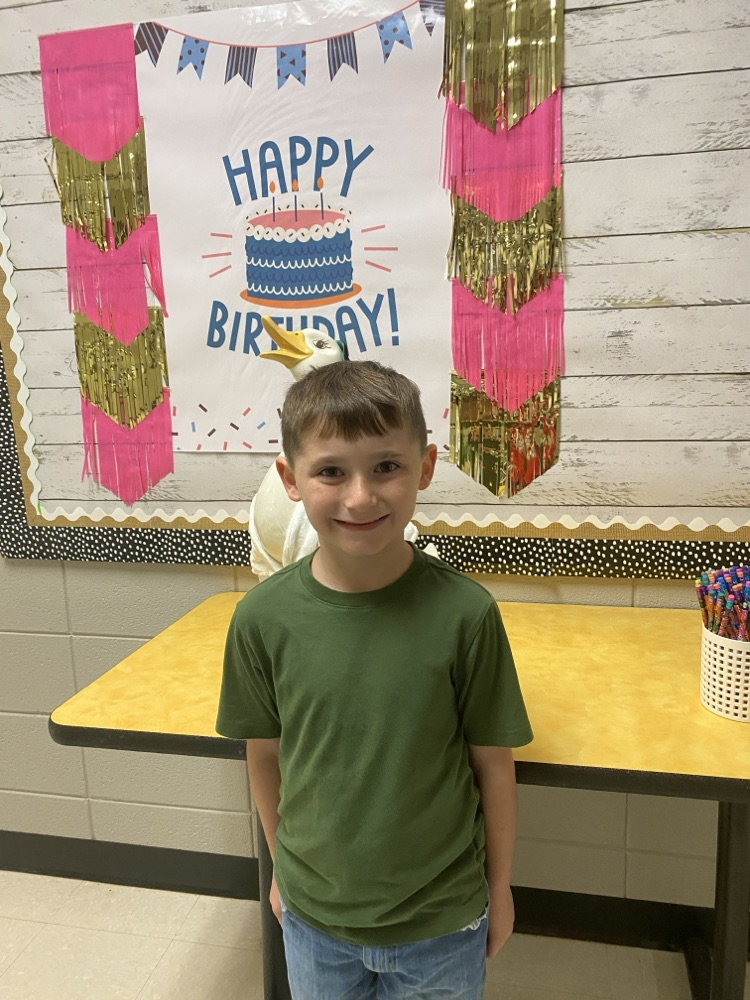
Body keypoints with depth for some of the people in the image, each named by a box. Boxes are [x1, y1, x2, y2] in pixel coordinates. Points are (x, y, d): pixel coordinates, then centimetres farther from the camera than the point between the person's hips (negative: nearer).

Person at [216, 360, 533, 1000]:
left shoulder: (464, 612, -22)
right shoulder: (262, 618, -17)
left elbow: (493, 762, -10)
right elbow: (264, 754, -3)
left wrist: (499, 889, 1)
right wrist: (282, 867, 9)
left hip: (441, 922, -1)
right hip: (313, 916, 2)